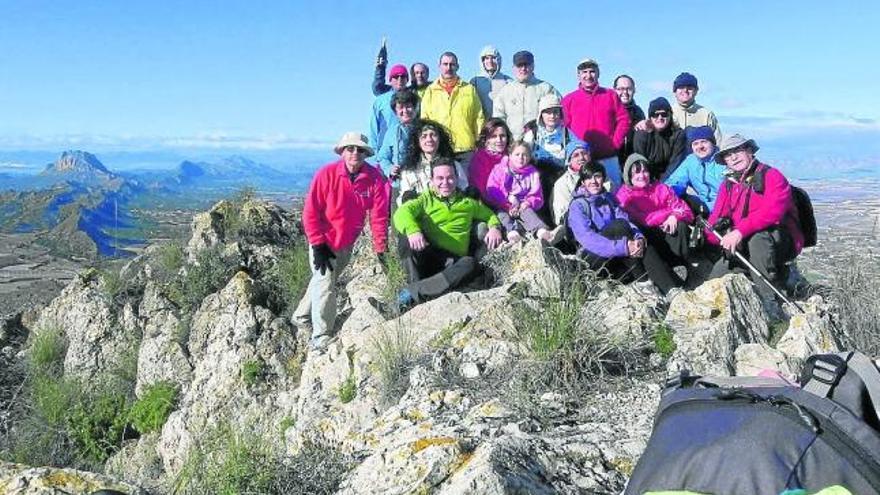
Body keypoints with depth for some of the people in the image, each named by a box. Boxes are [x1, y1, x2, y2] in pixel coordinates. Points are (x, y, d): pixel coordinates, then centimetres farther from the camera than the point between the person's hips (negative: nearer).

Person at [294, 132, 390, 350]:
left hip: (348, 242, 4)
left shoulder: (375, 178, -12)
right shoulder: (327, 174, -20)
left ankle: (302, 316, 42)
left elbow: (379, 216, -9)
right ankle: (320, 336, 4)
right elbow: (310, 212, -17)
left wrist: (380, 249, -9)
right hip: (324, 241, -4)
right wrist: (317, 245, -18)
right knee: (325, 284, -7)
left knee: (325, 281, 20)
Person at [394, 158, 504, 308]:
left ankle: (413, 292, -38)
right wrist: (412, 230, -29)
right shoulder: (426, 199, 10)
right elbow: (402, 212, -7)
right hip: (426, 256, -1)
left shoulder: (468, 203, 18)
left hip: (454, 261, 1)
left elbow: (490, 215, 31)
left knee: (470, 263, -34)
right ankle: (416, 283, -32)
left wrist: (494, 227, 6)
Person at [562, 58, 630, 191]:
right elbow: (564, 126, 3)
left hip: (608, 159, 1)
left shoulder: (611, 96, 9)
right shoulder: (569, 99, 7)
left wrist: (615, 143, -3)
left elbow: (624, 120, 7)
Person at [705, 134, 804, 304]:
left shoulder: (772, 176, -9)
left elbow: (772, 212, -26)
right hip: (743, 247, 7)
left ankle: (769, 298, -26)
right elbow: (716, 218, 4)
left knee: (757, 238, -40)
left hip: (781, 242, -7)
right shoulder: (728, 184, 11)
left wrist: (740, 232, -36)